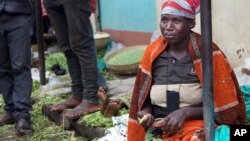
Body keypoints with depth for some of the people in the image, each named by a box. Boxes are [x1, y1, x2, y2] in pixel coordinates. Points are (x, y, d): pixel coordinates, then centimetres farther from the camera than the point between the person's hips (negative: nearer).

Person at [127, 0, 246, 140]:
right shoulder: (152, 53, 5)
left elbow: (225, 106, -3)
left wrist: (186, 112, -14)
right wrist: (146, 113, -4)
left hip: (196, 127, -2)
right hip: (158, 129, 3)